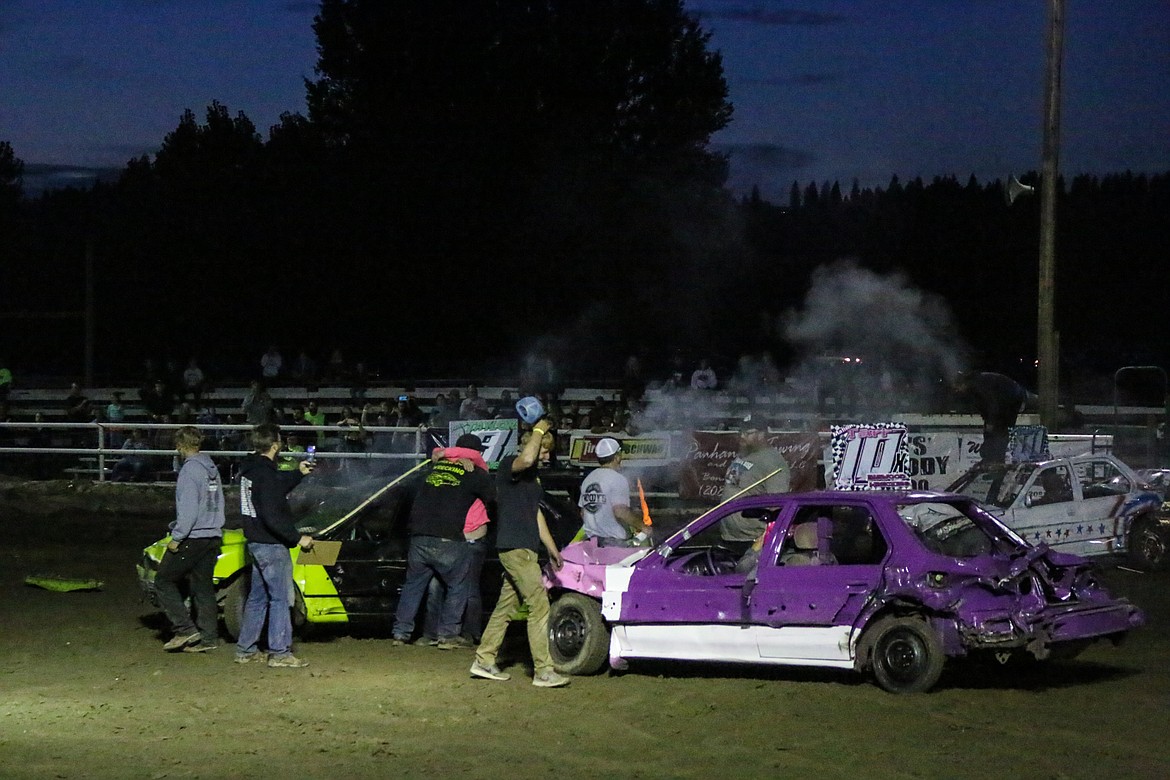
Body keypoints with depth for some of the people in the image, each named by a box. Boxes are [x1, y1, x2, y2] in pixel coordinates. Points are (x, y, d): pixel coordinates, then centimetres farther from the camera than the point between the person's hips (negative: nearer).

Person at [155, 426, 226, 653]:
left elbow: (189, 509, -21)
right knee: (203, 587, 11)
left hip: (193, 538, -8)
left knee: (163, 580, 2)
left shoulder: (190, 469, -14)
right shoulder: (212, 468, 12)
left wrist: (177, 537, -17)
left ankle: (185, 629, -5)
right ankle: (208, 637, 9)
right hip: (213, 536, 8)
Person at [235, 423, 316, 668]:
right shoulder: (266, 474, -21)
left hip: (256, 542, 10)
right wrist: (297, 538, -21)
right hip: (271, 545, -10)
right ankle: (279, 653, -4)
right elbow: (271, 516, -26)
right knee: (280, 598, -5)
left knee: (258, 597, 16)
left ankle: (245, 649, 20)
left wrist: (298, 473, 32)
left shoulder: (250, 469, 9)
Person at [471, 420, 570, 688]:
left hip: (524, 549, 10)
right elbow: (526, 459, -35)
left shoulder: (532, 475, 21)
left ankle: (484, 661, 19)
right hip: (515, 547, -10)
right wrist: (539, 430, -19)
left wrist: (552, 548, 26)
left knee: (506, 606, 13)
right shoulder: (509, 465, -10)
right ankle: (543, 671, -13)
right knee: (539, 606, -12)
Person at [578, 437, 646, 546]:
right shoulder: (618, 479, -11)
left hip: (592, 537, 8)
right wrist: (641, 526, -11)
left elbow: (583, 513, 18)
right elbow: (620, 512, -22)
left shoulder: (588, 479, 12)